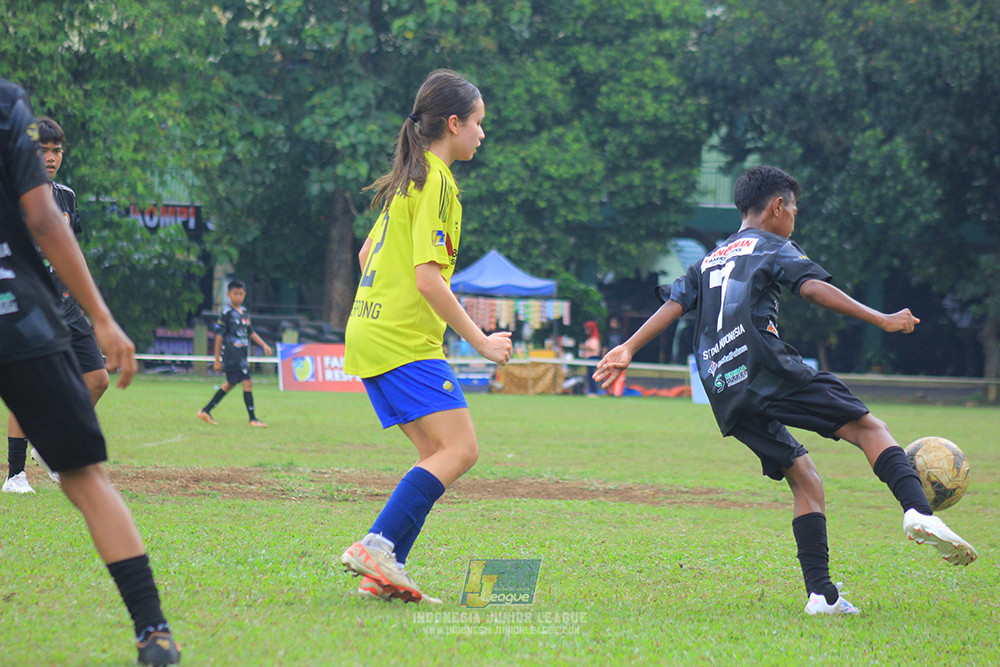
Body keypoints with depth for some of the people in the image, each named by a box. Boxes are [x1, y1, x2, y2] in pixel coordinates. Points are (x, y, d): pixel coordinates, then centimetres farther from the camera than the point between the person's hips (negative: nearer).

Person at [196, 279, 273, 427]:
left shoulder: (245, 312, 13)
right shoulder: (227, 313, -9)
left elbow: (251, 332, 23)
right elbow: (219, 336, -8)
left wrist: (264, 345, 10)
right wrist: (217, 359, -9)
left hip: (242, 354, 8)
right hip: (231, 353, -8)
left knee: (230, 384, 15)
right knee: (247, 382, -13)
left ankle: (205, 411, 24)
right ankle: (253, 419, -9)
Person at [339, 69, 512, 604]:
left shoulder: (410, 179, 18)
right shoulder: (436, 184, -12)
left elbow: (366, 253, 27)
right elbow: (428, 278, -18)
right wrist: (481, 341, -13)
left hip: (374, 333, 10)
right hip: (405, 341, -10)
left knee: (436, 455, 8)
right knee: (460, 449, -14)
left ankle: (383, 573, 0)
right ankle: (377, 546, -23)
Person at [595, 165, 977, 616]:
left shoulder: (709, 261, 30)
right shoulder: (773, 247, 10)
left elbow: (673, 304, 17)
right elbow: (813, 287, -7)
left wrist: (628, 350, 11)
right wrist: (879, 320, -10)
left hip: (725, 393, 6)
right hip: (767, 370, -6)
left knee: (803, 477, 9)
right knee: (867, 427, -5)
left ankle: (822, 594, -2)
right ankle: (918, 511, -31)